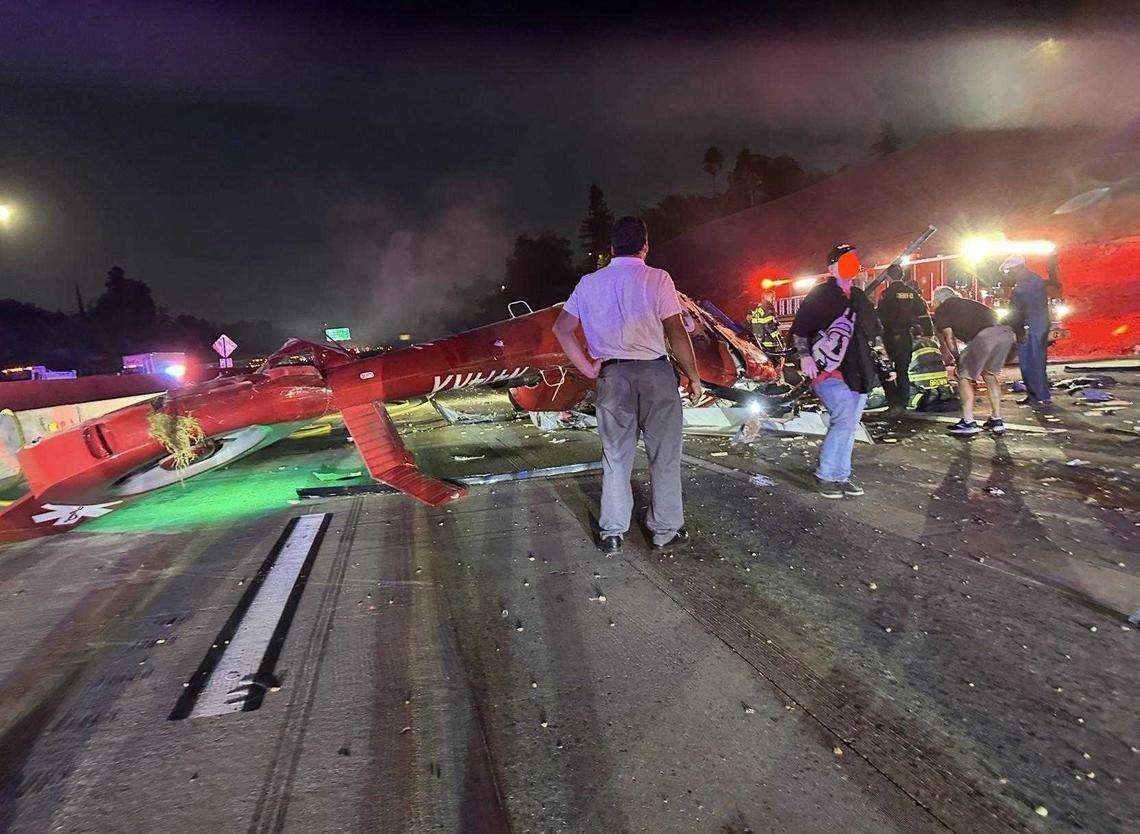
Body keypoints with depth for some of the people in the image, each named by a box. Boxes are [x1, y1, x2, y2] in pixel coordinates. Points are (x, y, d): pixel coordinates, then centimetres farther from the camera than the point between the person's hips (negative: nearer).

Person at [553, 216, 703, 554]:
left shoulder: (589, 283, 7)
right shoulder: (657, 279, -5)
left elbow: (561, 328, 7)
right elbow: (676, 332, -9)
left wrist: (588, 369, 7)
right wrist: (693, 376, 0)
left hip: (612, 375, 3)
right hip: (655, 372, -3)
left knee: (615, 457, 12)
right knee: (664, 456, 9)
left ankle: (612, 533, 17)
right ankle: (666, 530, 18)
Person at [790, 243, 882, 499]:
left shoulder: (859, 297, 18)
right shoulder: (820, 294, -1)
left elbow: (874, 331, 26)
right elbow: (799, 329, -6)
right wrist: (805, 356, -17)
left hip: (857, 372, 7)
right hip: (828, 369, -7)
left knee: (849, 427, 10)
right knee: (845, 419, -19)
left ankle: (841, 476, 22)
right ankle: (826, 475, -6)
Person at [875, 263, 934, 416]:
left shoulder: (886, 294, -8)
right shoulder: (912, 292, 7)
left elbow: (879, 316, -11)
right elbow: (923, 313, 7)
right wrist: (929, 331, 13)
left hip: (890, 336, -5)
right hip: (907, 336, 5)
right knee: (903, 371, 13)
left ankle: (894, 404, -10)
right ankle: (902, 404, 17)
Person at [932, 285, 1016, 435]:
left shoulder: (941, 310, 19)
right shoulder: (967, 303, 38)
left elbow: (949, 338, 13)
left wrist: (958, 361, 25)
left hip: (984, 336, -7)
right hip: (1006, 333, 7)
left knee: (964, 377, 8)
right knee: (990, 374, 24)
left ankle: (968, 422, 7)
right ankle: (997, 420, 26)